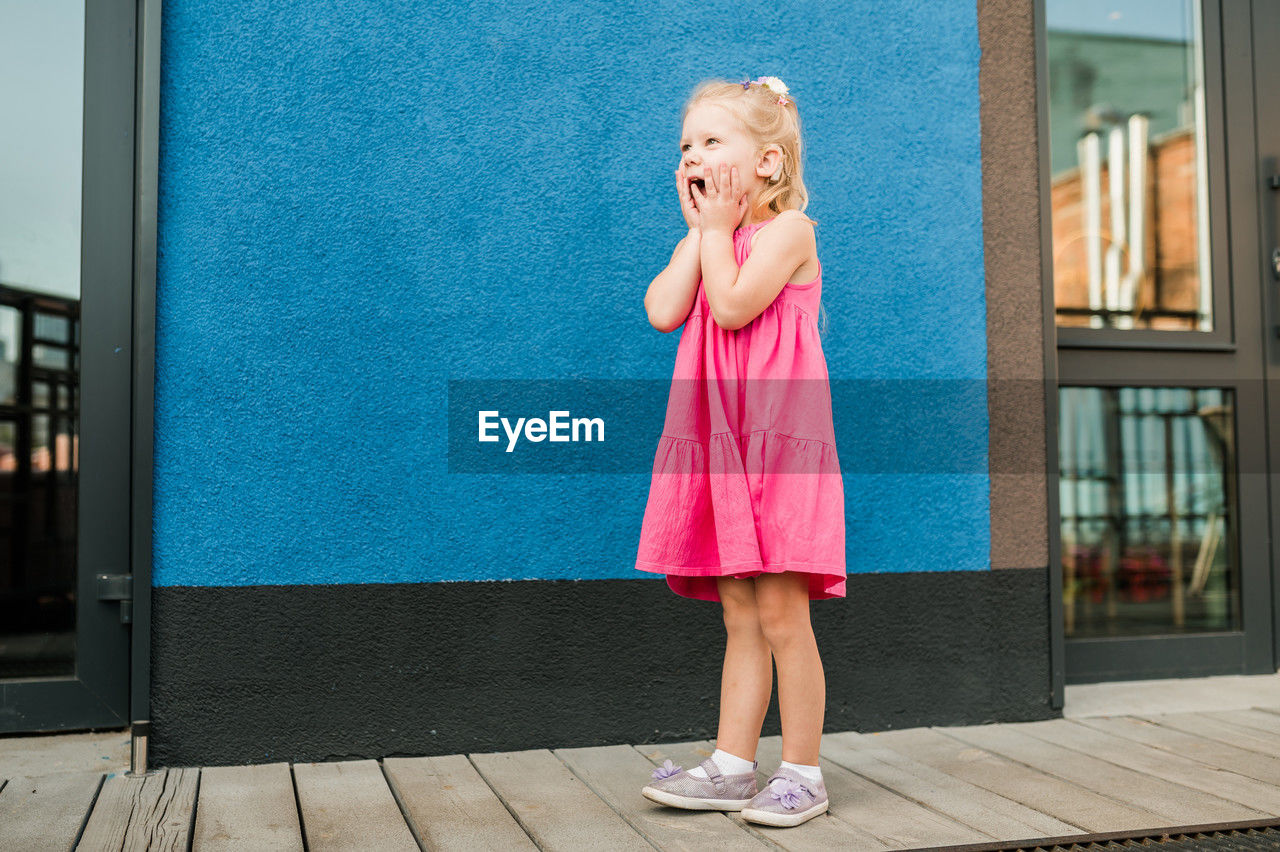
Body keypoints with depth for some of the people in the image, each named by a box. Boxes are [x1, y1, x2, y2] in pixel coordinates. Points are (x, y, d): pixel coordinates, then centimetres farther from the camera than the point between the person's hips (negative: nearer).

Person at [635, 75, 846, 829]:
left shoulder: (787, 229, -4)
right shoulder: (706, 241, 18)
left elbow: (731, 306, -20)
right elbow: (664, 312, -1)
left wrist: (720, 228, -6)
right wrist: (700, 228, 3)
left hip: (779, 437, -7)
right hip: (719, 442, 7)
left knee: (781, 613, -3)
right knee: (741, 618, 10)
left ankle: (803, 773, 9)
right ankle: (732, 766, 16)